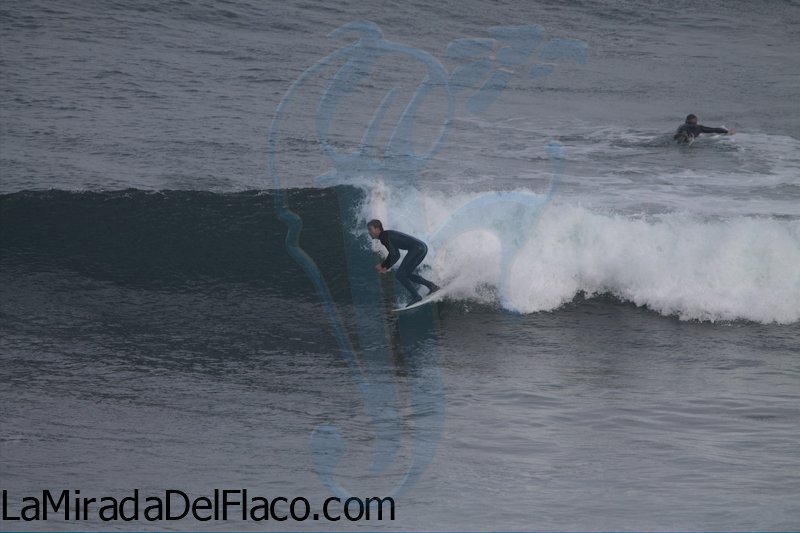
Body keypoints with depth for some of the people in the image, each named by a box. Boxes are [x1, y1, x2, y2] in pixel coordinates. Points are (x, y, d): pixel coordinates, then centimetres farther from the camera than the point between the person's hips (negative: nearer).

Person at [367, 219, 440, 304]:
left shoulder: (384, 236, -7)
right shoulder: (388, 235, 23)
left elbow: (393, 254, -17)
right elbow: (396, 255, 29)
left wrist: (382, 266, -4)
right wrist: (386, 267, 19)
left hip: (417, 248, -10)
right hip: (422, 248, 10)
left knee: (400, 274, -8)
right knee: (407, 274, 21)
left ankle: (416, 296, -8)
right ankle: (430, 285, 19)